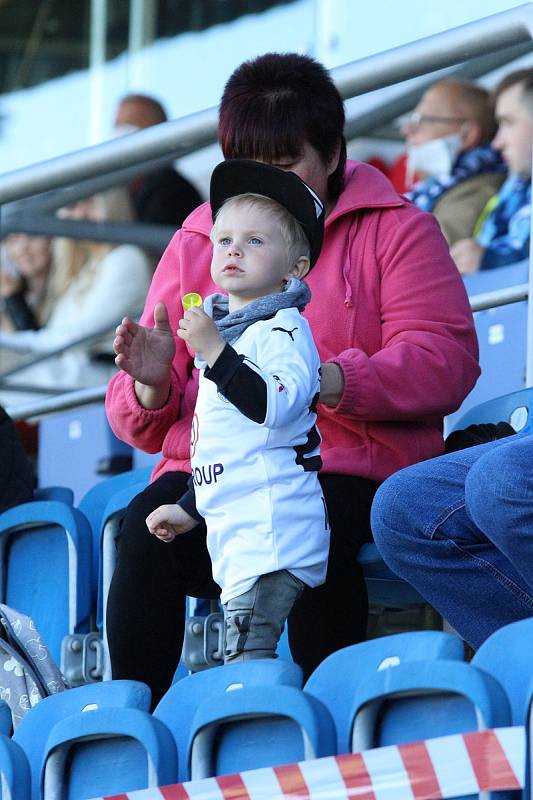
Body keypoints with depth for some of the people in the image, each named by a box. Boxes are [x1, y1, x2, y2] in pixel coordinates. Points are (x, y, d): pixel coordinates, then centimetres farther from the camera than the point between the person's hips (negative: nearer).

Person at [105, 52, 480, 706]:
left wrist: (327, 380, -23)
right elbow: (143, 427, 17)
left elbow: (446, 360, -7)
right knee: (145, 530, -30)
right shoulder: (194, 248, 19)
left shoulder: (394, 229, 9)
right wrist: (152, 385, -9)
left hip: (349, 469, -2)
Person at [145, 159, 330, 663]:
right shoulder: (230, 328, 22)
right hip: (235, 524, 10)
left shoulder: (283, 328, -7)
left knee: (247, 650, -18)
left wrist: (215, 352, -25)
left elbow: (274, 404, -26)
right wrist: (188, 508, 32)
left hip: (272, 523, -10)